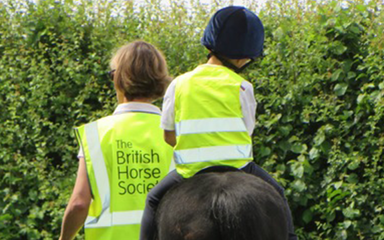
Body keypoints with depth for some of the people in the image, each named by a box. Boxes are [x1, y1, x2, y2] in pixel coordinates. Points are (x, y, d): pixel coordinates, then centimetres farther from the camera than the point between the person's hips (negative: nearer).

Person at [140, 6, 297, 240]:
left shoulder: (179, 84, 2)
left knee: (155, 199, 27)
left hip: (190, 172, 1)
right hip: (237, 168, -1)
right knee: (274, 192, 27)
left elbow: (168, 135, 7)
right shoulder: (242, 88, -3)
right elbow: (247, 133, 4)